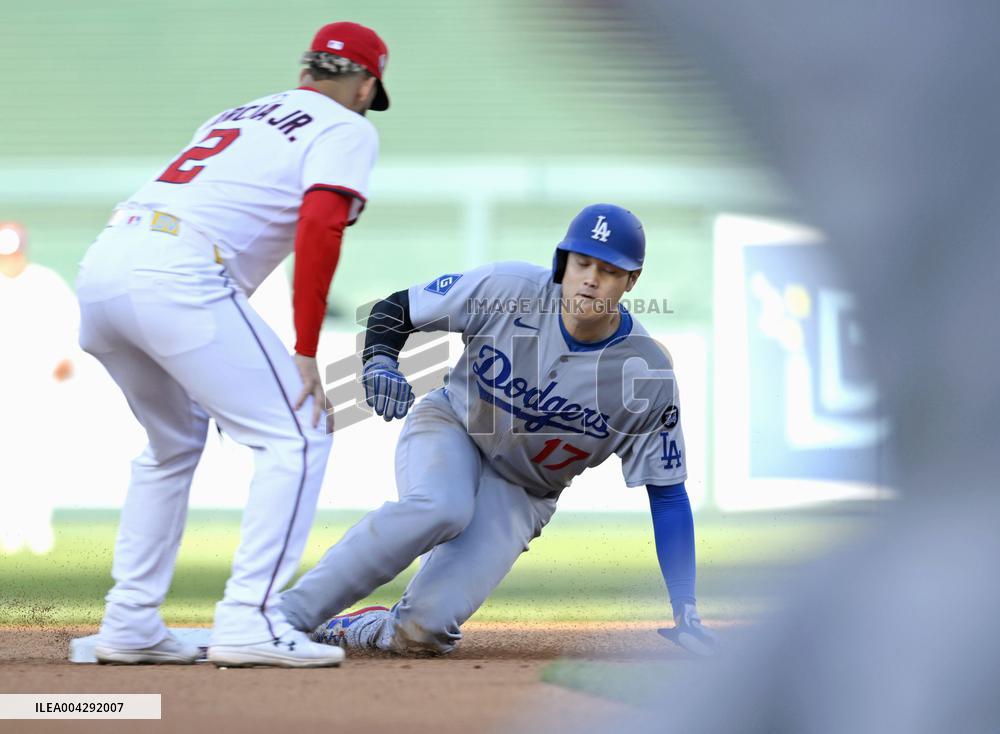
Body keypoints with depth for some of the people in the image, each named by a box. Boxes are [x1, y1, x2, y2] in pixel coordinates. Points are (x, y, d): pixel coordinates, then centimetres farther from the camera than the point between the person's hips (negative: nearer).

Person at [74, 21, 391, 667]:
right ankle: (249, 623, -9)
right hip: (176, 277, -8)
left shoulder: (240, 114, 32)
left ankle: (130, 624, 22)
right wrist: (307, 353, -8)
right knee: (298, 435, 0)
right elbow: (319, 224, -8)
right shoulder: (348, 130, 10)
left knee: (175, 442, 26)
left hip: (100, 269, 8)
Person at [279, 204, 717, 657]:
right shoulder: (508, 289, -20)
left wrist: (685, 614, -18)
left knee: (424, 629, -21)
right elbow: (394, 309, -7)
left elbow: (668, 495, -13)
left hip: (522, 495, 1)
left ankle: (355, 629, 12)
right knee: (440, 509, -39)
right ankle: (289, 612, -31)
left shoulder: (649, 376, -20)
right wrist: (379, 362, -29)